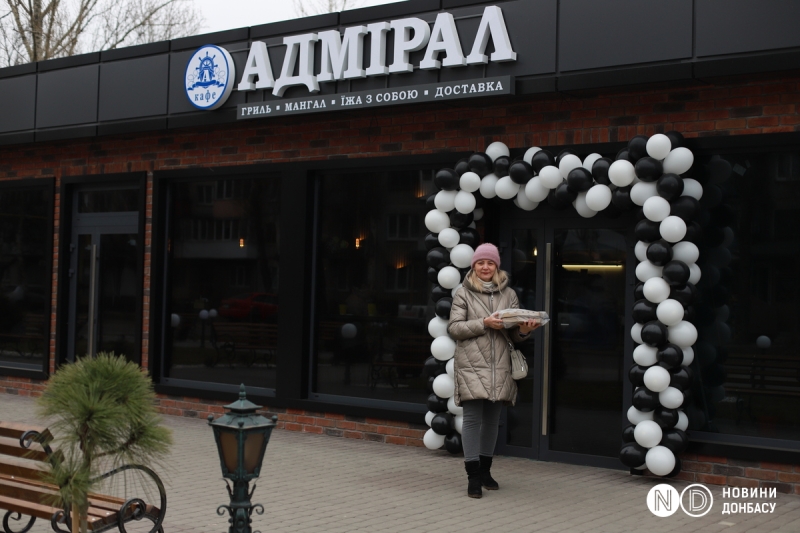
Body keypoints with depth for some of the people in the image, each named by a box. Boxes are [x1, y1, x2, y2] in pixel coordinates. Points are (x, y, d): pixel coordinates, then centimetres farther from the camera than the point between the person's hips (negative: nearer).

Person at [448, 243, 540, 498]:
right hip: (472, 365, -3)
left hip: (499, 366, 3)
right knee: (473, 418, -5)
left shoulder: (509, 294, 9)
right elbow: (454, 328, -4)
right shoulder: (463, 294, 1)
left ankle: (485, 469, 25)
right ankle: (473, 476, -1)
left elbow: (513, 333, 10)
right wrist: (483, 323, -16)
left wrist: (523, 330, -13)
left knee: (492, 418, 11)